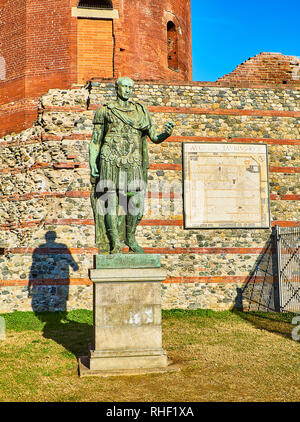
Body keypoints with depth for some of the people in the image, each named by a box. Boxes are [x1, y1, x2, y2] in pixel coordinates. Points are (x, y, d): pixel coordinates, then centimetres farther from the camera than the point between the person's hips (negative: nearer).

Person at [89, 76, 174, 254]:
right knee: (111, 201, -7)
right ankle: (115, 243, -4)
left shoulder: (141, 111, 15)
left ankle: (131, 239, 16)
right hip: (110, 162, -2)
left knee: (136, 203, -2)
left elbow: (155, 137, 10)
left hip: (133, 164, 2)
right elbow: (95, 141, 10)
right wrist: (92, 163, -2)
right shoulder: (105, 111, 10)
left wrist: (167, 133, -12)